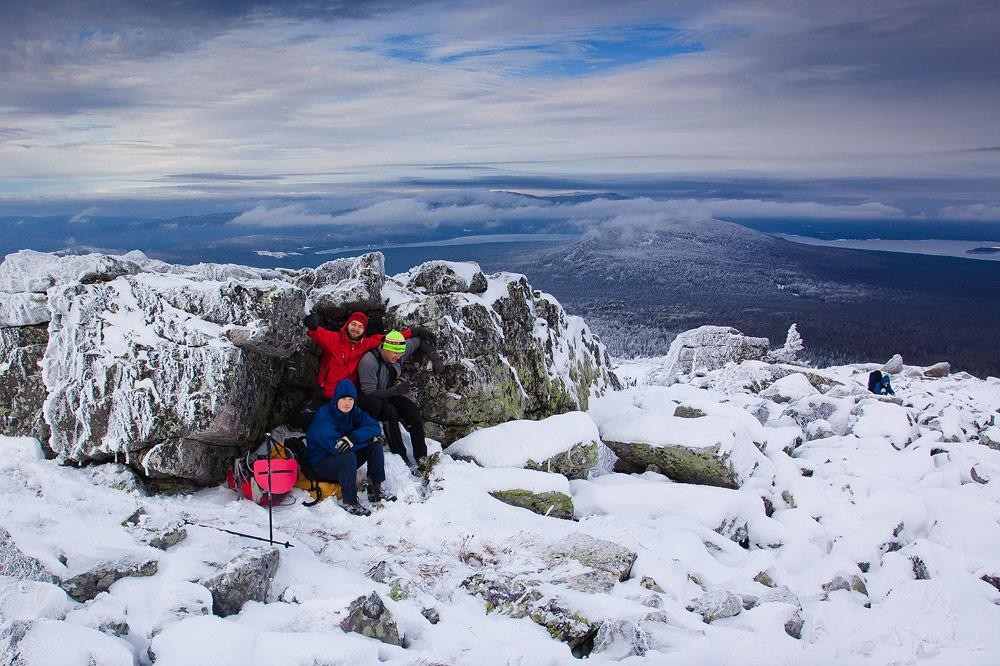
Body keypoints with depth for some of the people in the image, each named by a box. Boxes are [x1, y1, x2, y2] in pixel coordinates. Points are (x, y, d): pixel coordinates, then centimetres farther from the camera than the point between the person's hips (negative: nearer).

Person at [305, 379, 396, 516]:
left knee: (376, 445, -6)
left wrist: (353, 437, -34)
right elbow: (336, 447, -31)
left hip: (345, 463, 7)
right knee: (349, 457, -36)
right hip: (321, 464, -7)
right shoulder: (324, 415, -22)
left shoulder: (354, 412, -1)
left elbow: (375, 427, -15)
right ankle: (350, 502, -22)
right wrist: (368, 438, -24)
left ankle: (375, 490, -3)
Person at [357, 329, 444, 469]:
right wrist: (396, 390, -33)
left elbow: (419, 341, 6)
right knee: (390, 411, -36)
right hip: (369, 400, -6)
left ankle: (421, 456, -17)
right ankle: (400, 457, -31)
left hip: (390, 394, 6)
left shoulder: (400, 350, -13)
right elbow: (369, 393, -26)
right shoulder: (368, 362, -30)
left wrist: (435, 358, -6)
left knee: (413, 410, -21)